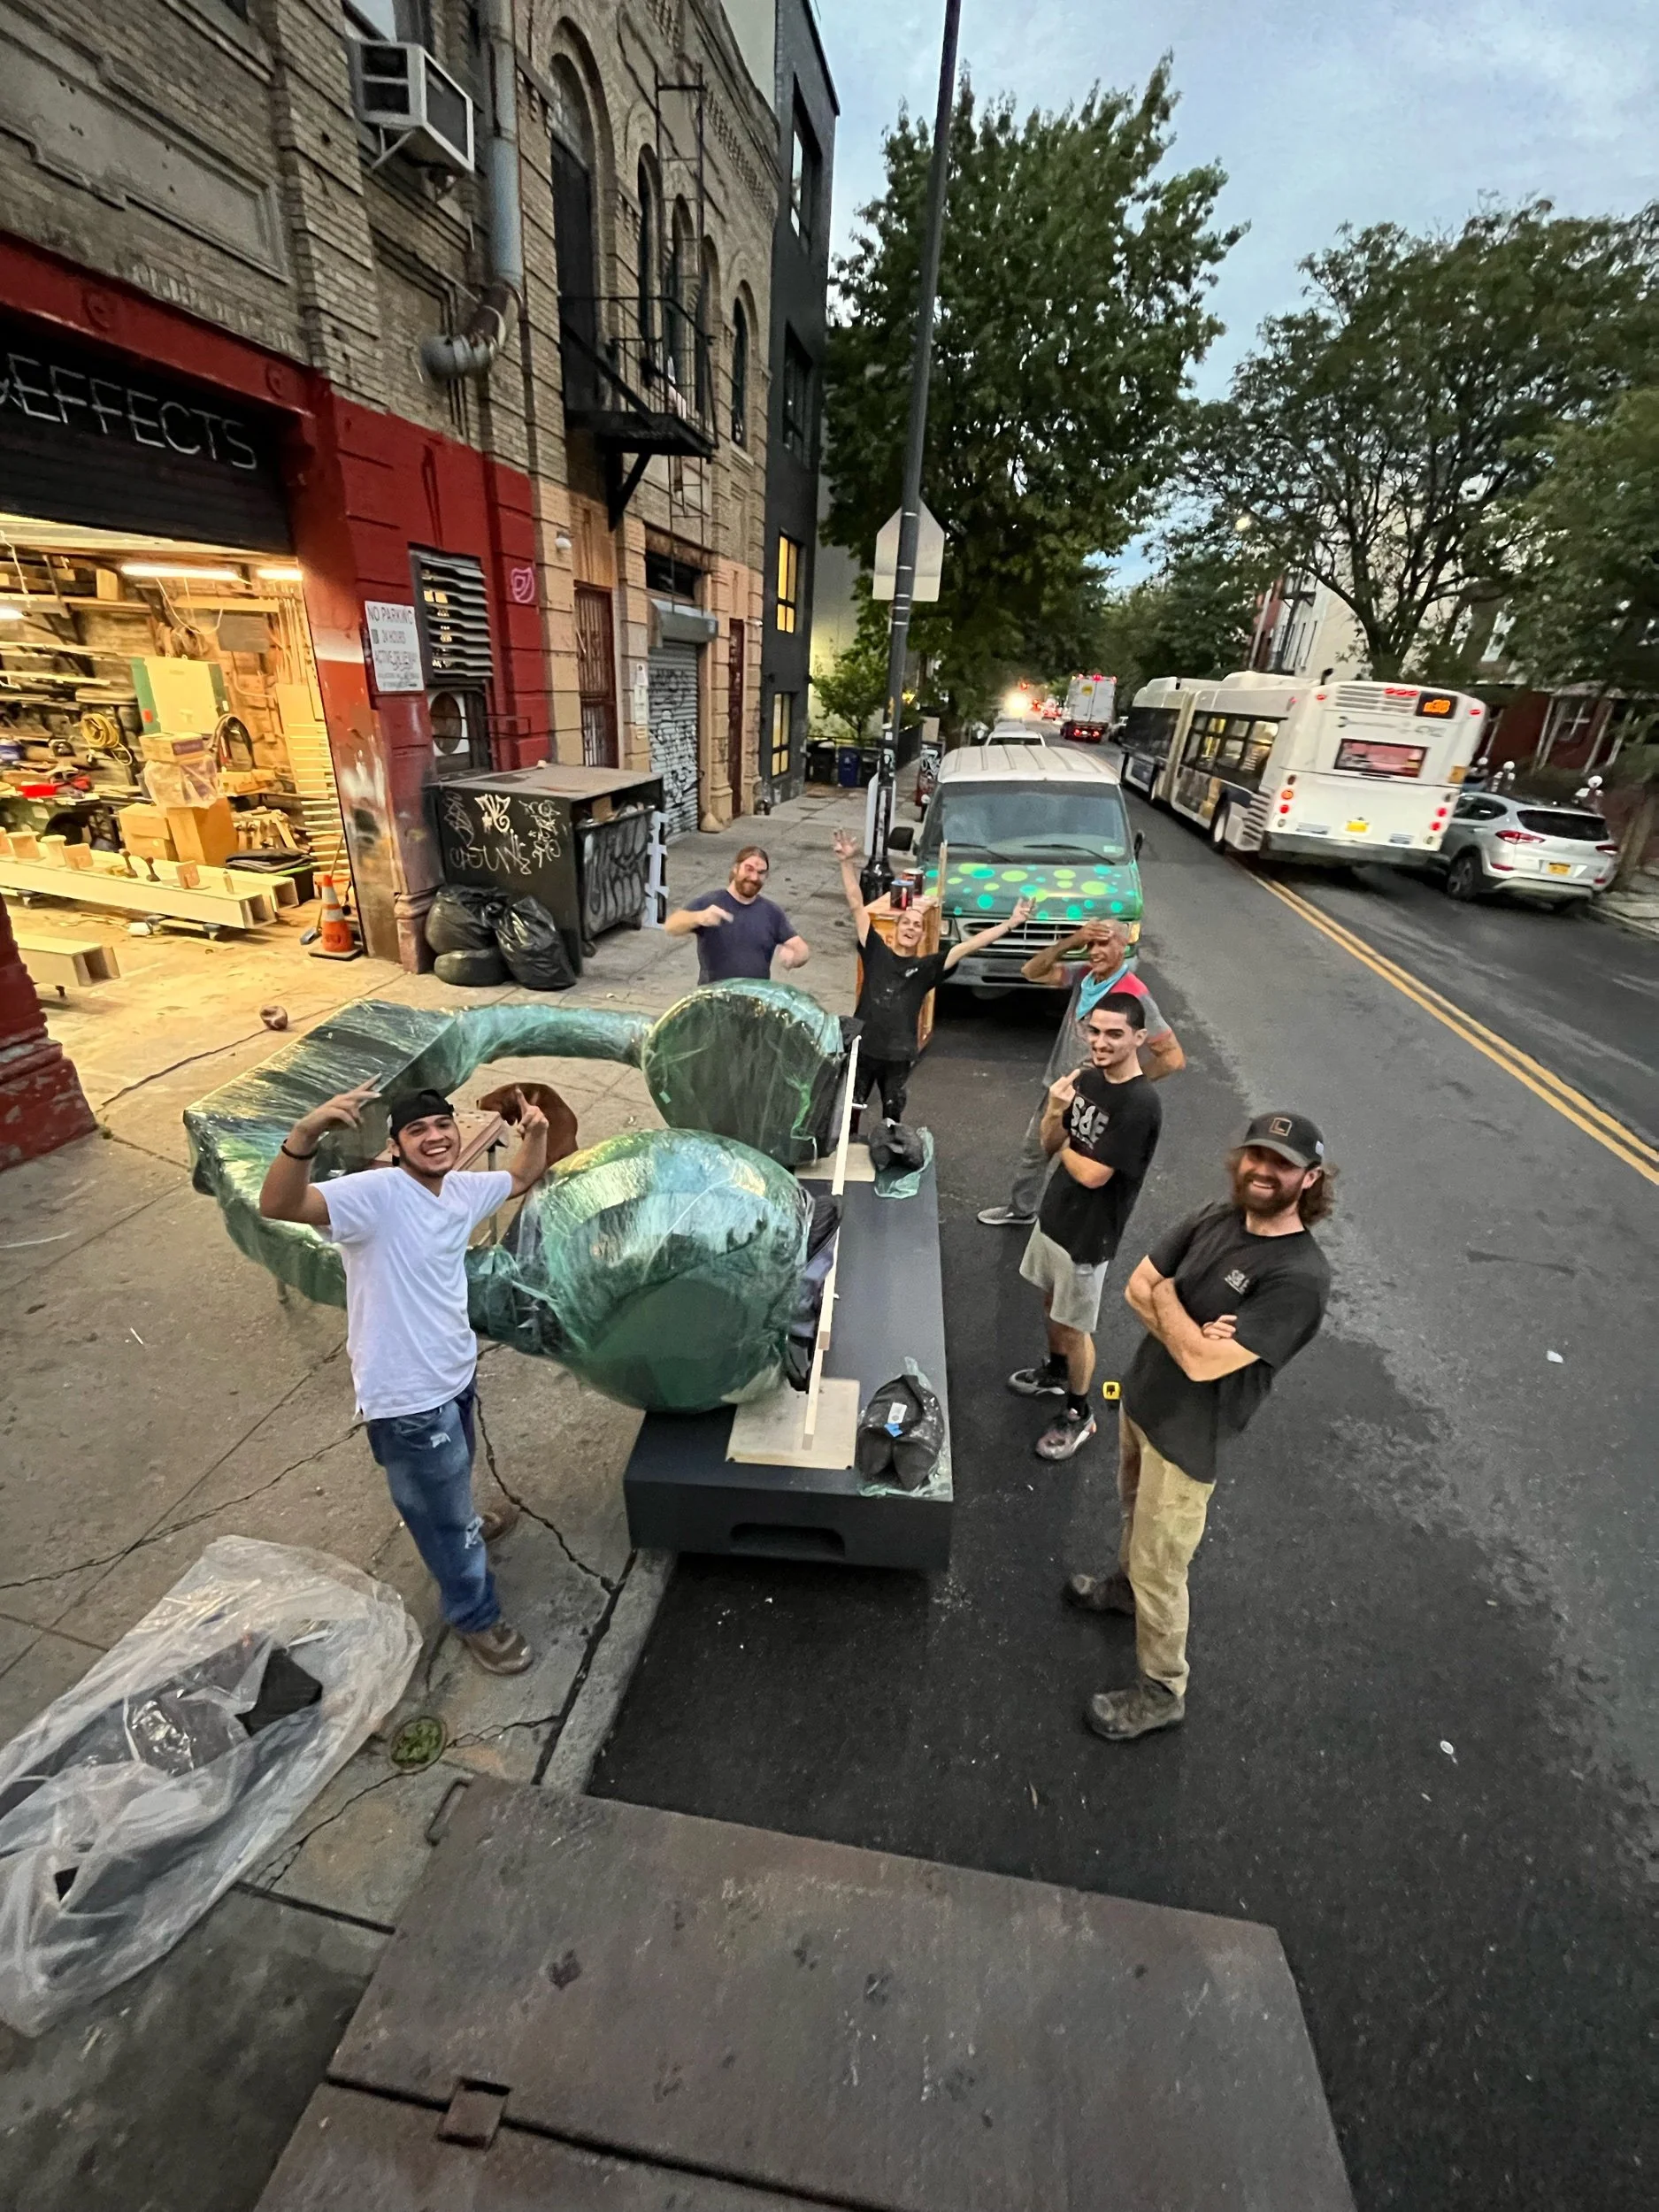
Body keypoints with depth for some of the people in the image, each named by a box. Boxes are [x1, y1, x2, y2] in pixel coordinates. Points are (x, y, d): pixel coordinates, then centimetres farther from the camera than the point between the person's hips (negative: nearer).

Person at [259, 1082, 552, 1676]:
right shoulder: (377, 1194, -26)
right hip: (408, 1398, -7)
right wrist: (305, 1134, -59)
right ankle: (476, 1617, 37)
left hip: (456, 1373, 7)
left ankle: (460, 1528, 65)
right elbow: (278, 1206, -42)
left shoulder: (463, 1191, -3)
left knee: (453, 1481, 35)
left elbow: (524, 1178, 15)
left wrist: (535, 1132, -4)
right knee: (441, 1511, 14)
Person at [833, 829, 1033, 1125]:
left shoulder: (927, 967, 3)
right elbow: (857, 905, -1)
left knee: (892, 1122, 12)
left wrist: (1010, 924, -8)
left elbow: (969, 945, -2)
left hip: (899, 1057, 0)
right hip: (861, 1049, 0)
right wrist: (848, 863, -7)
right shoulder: (876, 952, 2)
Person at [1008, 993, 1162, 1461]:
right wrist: (1055, 1111, -20)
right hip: (1054, 1214, 7)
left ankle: (1078, 1414, 31)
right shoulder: (1086, 1078, -3)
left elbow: (1093, 1174, -26)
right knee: (1052, 1303, 26)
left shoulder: (1140, 1104, -27)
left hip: (1089, 1235, -7)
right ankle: (1056, 1372, 50)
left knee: (1075, 1327, 10)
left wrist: (1064, 1146, -8)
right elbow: (1049, 1144, 0)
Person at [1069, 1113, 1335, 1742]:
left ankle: (1162, 1693, 33)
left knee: (1159, 1571, 9)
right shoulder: (1214, 1219, -6)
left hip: (1187, 1437, -7)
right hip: (1141, 1398, 7)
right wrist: (1188, 1331, -21)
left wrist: (1166, 1297, -15)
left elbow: (1203, 1363, -30)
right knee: (1135, 1514, 31)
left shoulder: (1300, 1276, -27)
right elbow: (1137, 1286, -4)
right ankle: (1126, 1583, 59)